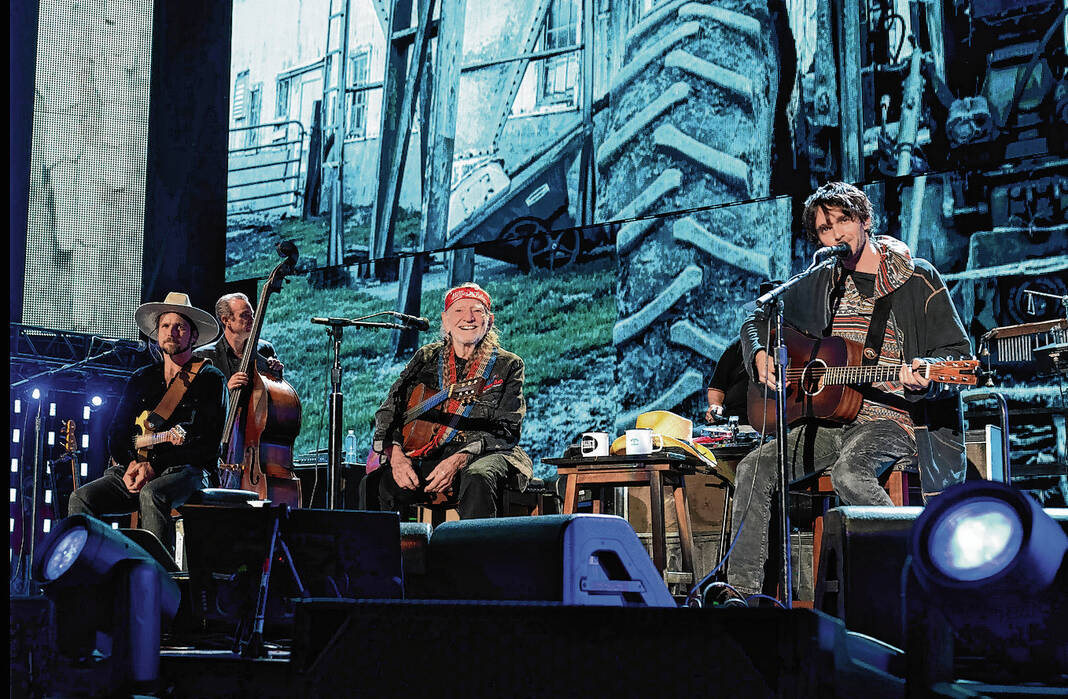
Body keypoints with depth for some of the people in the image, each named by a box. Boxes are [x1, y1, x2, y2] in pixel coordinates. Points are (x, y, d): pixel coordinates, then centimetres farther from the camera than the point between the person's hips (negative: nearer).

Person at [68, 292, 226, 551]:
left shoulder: (210, 379, 5)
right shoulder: (141, 379, 21)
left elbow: (209, 443, -6)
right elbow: (116, 435, 17)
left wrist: (153, 466, -14)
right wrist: (131, 465, -7)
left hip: (185, 472, -5)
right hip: (134, 471, 5)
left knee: (152, 494, -38)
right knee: (82, 497, -21)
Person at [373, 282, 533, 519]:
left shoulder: (508, 365, 6)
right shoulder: (426, 358, 14)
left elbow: (506, 429, -4)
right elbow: (390, 410, 8)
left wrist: (459, 459, -20)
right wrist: (396, 454, -14)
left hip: (485, 455, -2)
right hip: (430, 454, 3)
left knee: (478, 477, -38)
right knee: (383, 481, -26)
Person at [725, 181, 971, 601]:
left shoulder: (917, 278, 0)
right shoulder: (819, 284, 14)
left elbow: (957, 350, -2)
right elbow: (758, 320, 25)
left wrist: (925, 374, -24)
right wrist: (760, 355, 3)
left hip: (892, 418, -5)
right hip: (827, 418, 5)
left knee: (849, 472, -36)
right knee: (755, 469, -16)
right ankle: (743, 592, -12)